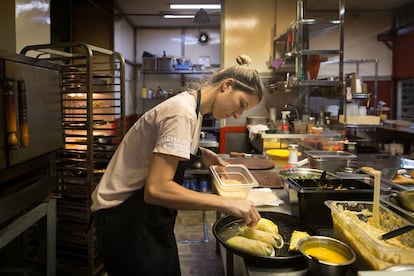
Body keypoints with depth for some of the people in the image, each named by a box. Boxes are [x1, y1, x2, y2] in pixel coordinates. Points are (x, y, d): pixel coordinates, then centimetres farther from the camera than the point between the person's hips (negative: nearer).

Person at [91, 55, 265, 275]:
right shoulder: (182, 113, -25)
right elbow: (156, 189, -32)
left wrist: (201, 154, 5)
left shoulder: (192, 106, 6)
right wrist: (225, 203, -31)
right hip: (125, 218, -9)